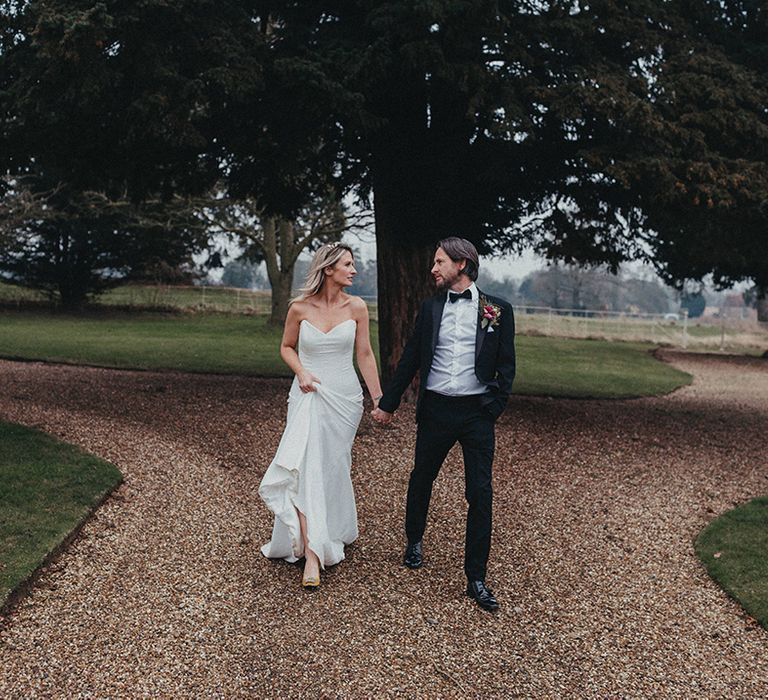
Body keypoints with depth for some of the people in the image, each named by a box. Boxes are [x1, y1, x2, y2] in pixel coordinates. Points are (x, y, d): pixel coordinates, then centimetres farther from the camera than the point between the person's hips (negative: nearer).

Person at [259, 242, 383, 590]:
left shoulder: (356, 307, -2)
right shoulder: (300, 308, -5)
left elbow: (365, 355, 5)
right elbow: (286, 347, 9)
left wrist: (379, 397, 5)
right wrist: (301, 372, -10)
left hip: (345, 397, 1)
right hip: (309, 396, -1)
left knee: (333, 468, 11)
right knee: (307, 469, -10)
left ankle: (332, 533, 33)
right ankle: (312, 553, -9)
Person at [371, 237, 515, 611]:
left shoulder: (497, 310, 0)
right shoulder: (431, 307, 7)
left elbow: (506, 365, 2)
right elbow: (410, 359, 10)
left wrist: (494, 408, -8)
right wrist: (388, 403, 10)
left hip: (476, 412, -2)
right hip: (435, 410, 3)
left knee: (480, 494, -2)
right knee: (421, 480, 16)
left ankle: (476, 578, 7)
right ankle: (414, 541, 42)